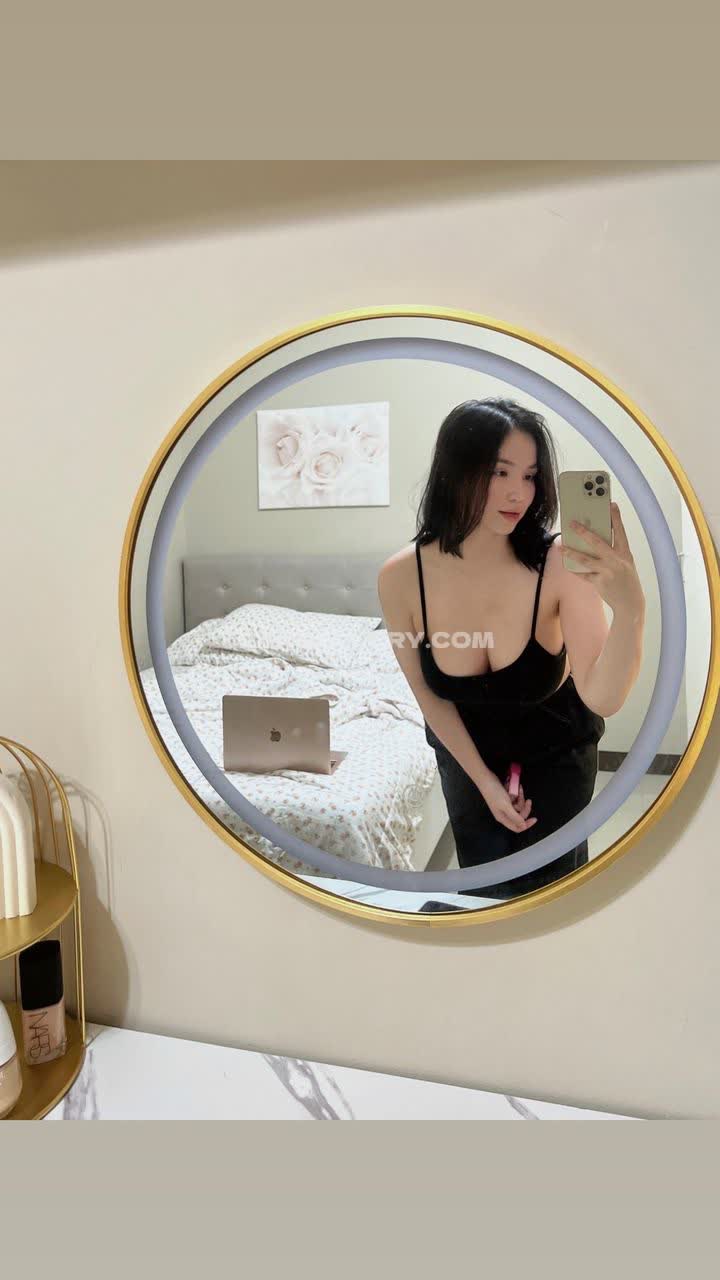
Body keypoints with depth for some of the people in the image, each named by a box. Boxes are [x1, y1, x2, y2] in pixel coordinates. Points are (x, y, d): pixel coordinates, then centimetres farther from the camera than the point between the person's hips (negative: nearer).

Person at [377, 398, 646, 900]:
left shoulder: (561, 565, -31)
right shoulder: (401, 576, -25)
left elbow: (603, 699, -33)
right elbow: (426, 690, -10)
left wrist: (631, 610, -52)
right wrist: (483, 780, -5)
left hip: (556, 751, -1)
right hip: (466, 749, 1)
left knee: (545, 887, 13)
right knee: (483, 884, 15)